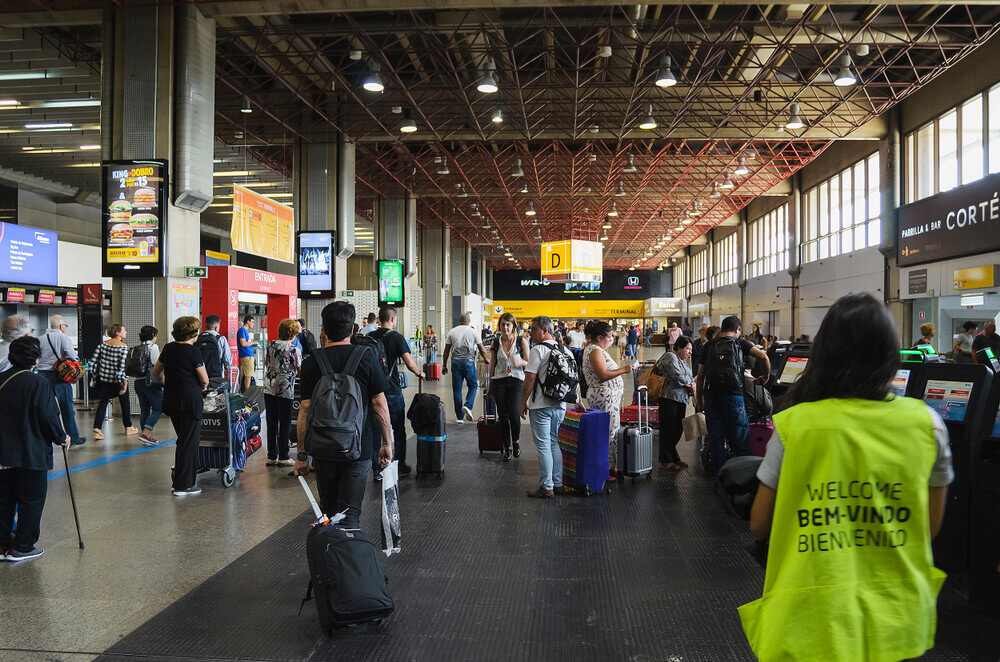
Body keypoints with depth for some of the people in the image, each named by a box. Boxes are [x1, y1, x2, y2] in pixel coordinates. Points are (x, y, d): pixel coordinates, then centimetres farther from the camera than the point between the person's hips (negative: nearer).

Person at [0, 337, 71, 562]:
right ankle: (22, 548, 11)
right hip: (32, 453, -6)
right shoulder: (39, 383, -14)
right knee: (31, 499, 6)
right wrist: (61, 438, 0)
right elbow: (49, 417, -15)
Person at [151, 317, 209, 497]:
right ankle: (183, 485, 4)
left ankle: (189, 476, 27)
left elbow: (156, 372, 18)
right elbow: (204, 380, -10)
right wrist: (202, 387, 11)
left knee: (183, 439, 20)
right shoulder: (193, 351, -13)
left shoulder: (168, 348, 7)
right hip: (190, 400, -7)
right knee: (189, 442, 1)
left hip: (171, 400, 7)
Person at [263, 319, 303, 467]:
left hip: (269, 389, 5)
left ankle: (271, 456, 16)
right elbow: (300, 371, -5)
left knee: (271, 423, 10)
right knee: (285, 424, 4)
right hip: (285, 391, -5)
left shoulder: (271, 345, 5)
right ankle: (283, 457, 9)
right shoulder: (294, 350, -12)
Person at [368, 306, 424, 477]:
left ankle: (376, 468, 10)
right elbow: (409, 363, -15)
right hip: (392, 390, -4)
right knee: (398, 430, 10)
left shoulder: (369, 337, 5)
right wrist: (419, 373, 4)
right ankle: (400, 466, 17)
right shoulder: (396, 336, -9)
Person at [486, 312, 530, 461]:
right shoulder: (495, 342, 7)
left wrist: (520, 362, -19)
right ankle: (507, 447, 16)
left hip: (516, 381, -2)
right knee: (502, 415, 2)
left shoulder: (521, 341, 1)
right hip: (499, 381, 2)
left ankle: (516, 441, 12)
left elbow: (529, 363, 4)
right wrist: (490, 386, 15)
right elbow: (492, 365, 13)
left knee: (514, 413, -14)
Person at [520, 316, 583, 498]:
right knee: (554, 443, 15)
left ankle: (546, 488, 2)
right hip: (560, 405, 7)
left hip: (541, 406, -7)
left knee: (543, 446, -2)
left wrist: (523, 402, -5)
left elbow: (530, 379, -15)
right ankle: (558, 484, 19)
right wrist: (577, 400, 21)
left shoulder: (538, 350, -12)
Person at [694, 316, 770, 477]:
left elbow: (700, 376, 13)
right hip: (733, 396, -2)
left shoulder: (709, 345, 14)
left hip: (711, 397, 2)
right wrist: (766, 377, 11)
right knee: (740, 440, 5)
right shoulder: (740, 342, 7)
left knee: (716, 441, 9)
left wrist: (699, 400, 19)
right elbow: (763, 357, -6)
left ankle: (720, 477, 14)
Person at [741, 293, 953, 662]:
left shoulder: (793, 425, -13)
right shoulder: (927, 423, -6)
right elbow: (932, 527, 4)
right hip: (896, 623, 3)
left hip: (813, 626, -2)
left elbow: (759, 526, -4)